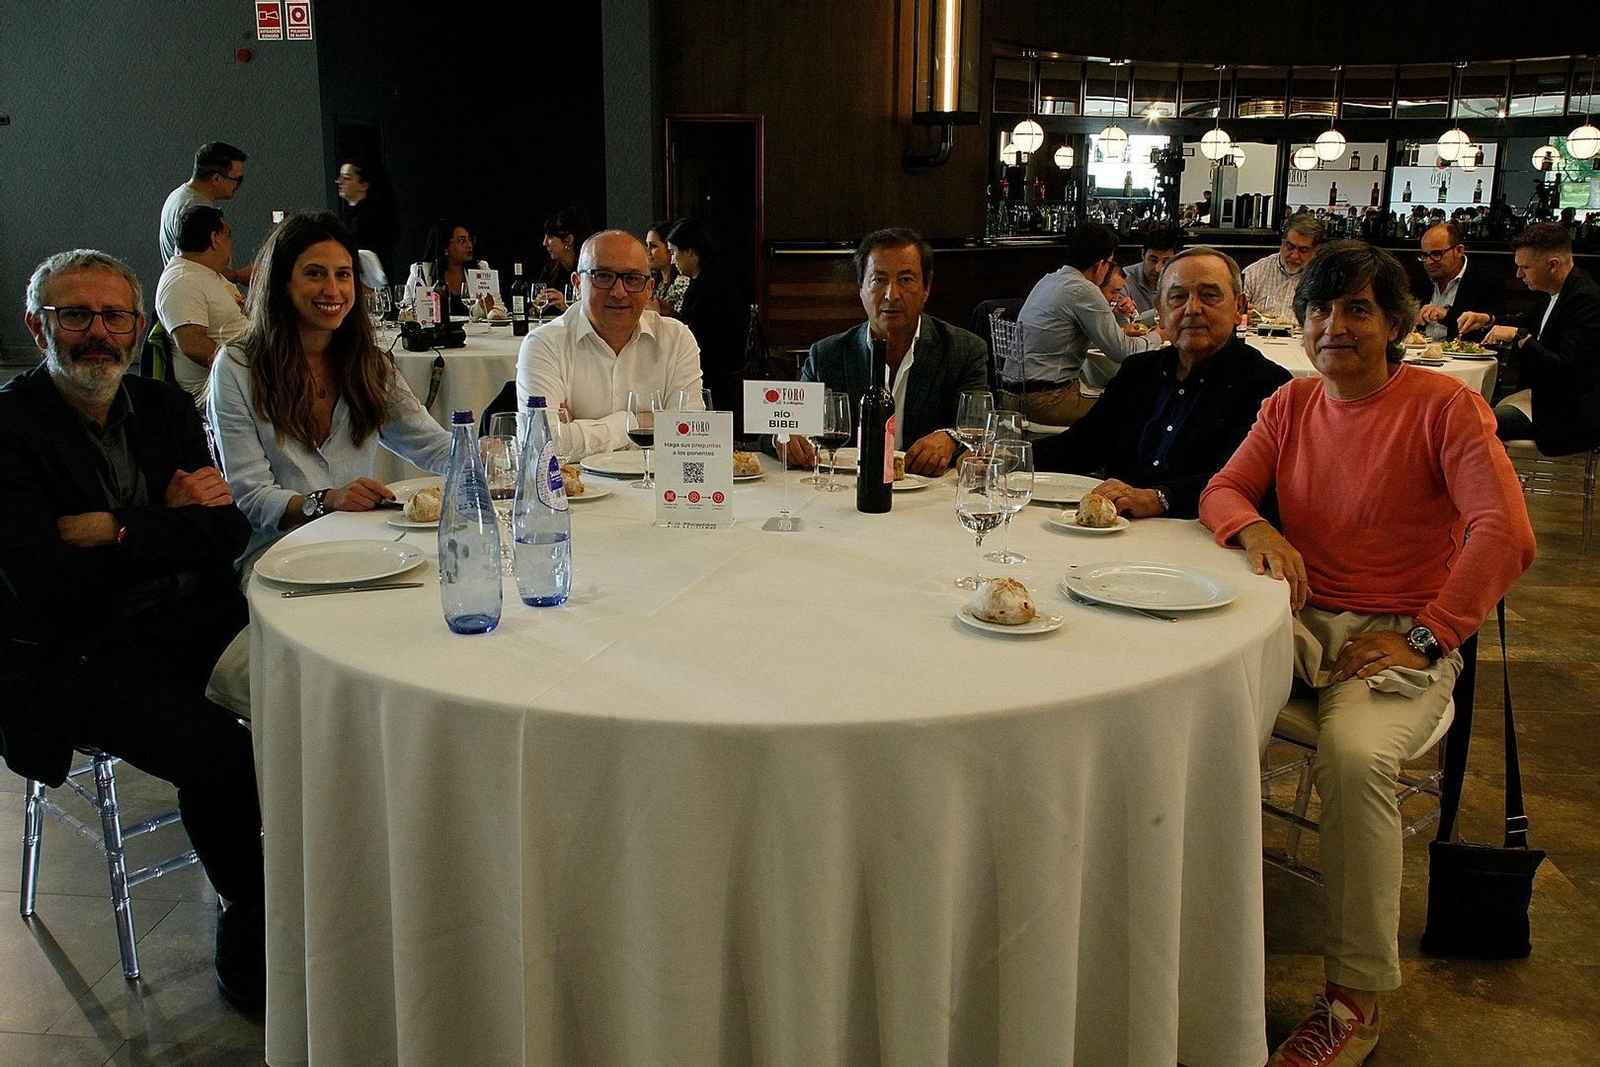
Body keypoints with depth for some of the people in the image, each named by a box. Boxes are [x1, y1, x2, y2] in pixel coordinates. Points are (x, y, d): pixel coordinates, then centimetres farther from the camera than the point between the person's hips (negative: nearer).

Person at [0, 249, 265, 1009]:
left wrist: (117, 532, -12)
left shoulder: (165, 407, 11)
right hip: (73, 660, -5)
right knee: (220, 754, -29)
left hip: (198, 628, 5)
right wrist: (169, 523, -10)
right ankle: (249, 934, -3)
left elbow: (228, 533, 3)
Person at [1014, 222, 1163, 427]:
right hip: (1043, 400, -10)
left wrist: (1121, 333, 33)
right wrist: (1157, 337, 9)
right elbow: (1121, 352, -10)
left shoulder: (1048, 280, 14)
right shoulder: (1084, 291, -14)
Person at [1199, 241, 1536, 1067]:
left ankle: (1357, 996, -15)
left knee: (1355, 752, -33)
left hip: (1402, 635, -4)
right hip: (1302, 620, 4)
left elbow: (1506, 534, -13)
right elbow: (1221, 491, 7)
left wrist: (1424, 635, -17)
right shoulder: (1290, 404, 11)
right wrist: (1255, 529, -17)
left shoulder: (1445, 404, -5)